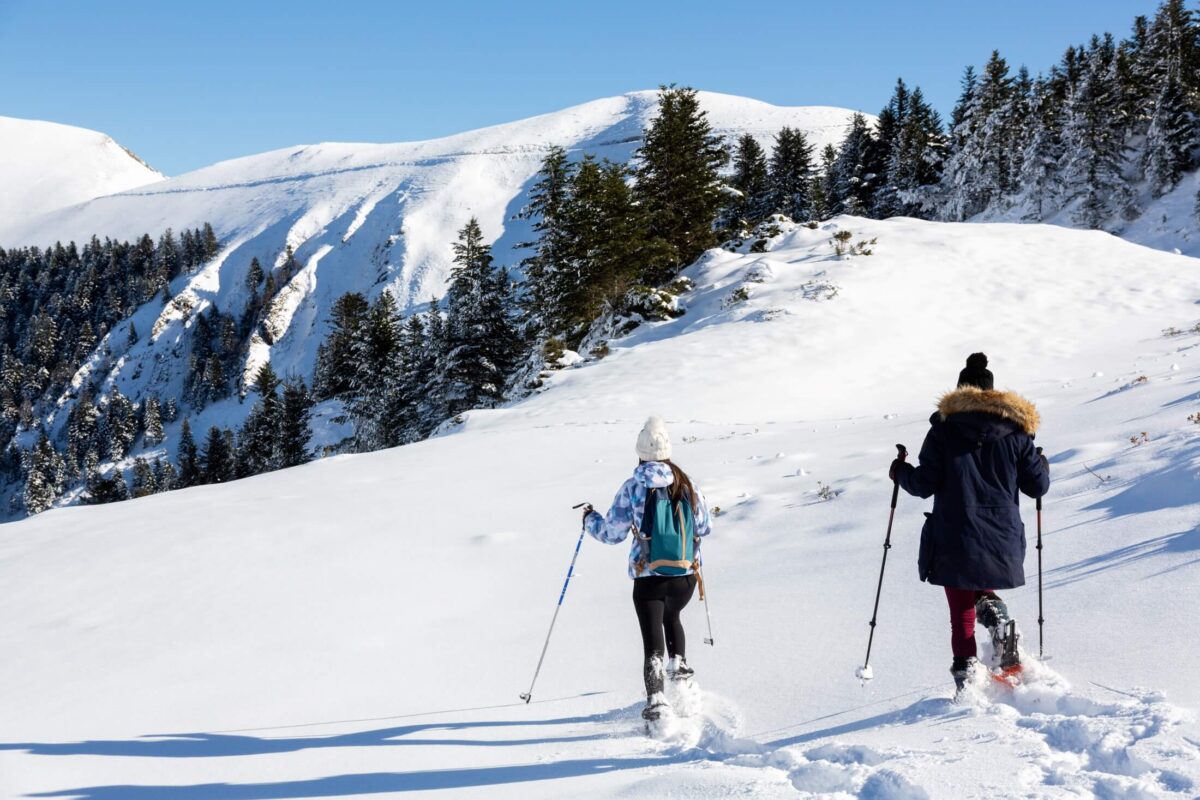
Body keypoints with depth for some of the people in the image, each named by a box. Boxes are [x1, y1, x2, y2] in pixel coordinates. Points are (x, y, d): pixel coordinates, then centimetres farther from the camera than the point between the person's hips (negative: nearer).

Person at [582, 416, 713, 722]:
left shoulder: (633, 487, -6)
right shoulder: (688, 485, 2)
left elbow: (612, 533, -3)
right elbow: (703, 529, 11)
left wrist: (590, 519, 17)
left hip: (649, 577, -3)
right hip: (686, 575, 3)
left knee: (653, 641, -3)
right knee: (671, 616, 34)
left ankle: (656, 699, -18)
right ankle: (679, 664, 25)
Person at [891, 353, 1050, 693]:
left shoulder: (944, 428, -2)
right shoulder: (1015, 430, 4)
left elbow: (924, 484, -7)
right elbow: (1037, 485, 6)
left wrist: (901, 472, 14)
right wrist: (1042, 466, 28)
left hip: (955, 540, -2)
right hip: (1003, 541, 2)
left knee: (962, 611, 6)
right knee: (982, 590, 24)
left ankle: (965, 670, -6)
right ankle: (992, 607, -9)